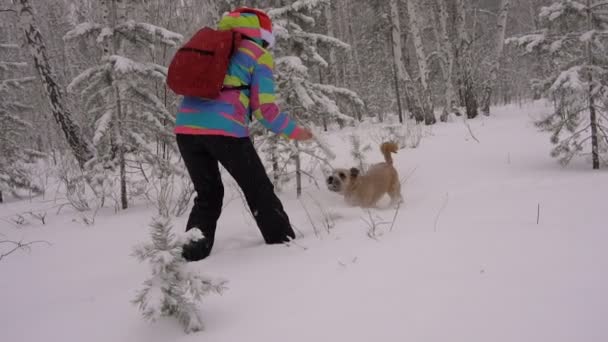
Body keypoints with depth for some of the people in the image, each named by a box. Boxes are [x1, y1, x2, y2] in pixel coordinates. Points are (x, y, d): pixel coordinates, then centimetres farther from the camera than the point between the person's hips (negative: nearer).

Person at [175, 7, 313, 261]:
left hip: (186, 127, 5)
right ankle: (284, 243, 20)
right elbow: (264, 109, 0)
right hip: (224, 130, -5)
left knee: (207, 195, 19)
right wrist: (295, 131, 14)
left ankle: (192, 254, 7)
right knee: (259, 191, 12)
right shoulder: (259, 55, 7)